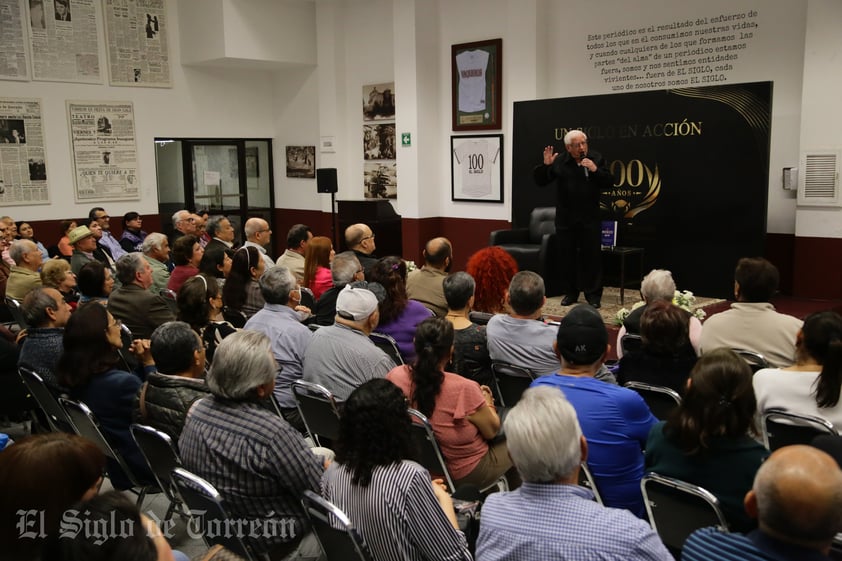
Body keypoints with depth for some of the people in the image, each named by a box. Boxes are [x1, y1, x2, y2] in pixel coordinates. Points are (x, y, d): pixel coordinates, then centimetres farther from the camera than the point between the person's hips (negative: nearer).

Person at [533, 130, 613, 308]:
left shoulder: (597, 159, 0)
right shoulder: (559, 162, 2)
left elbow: (609, 183, -4)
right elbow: (540, 181, 3)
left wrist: (595, 170, -19)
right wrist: (545, 165, -14)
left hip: (590, 218, -1)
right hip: (565, 218, 1)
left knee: (592, 256, 0)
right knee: (567, 256, 7)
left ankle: (593, 294, 8)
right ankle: (570, 292, 19)